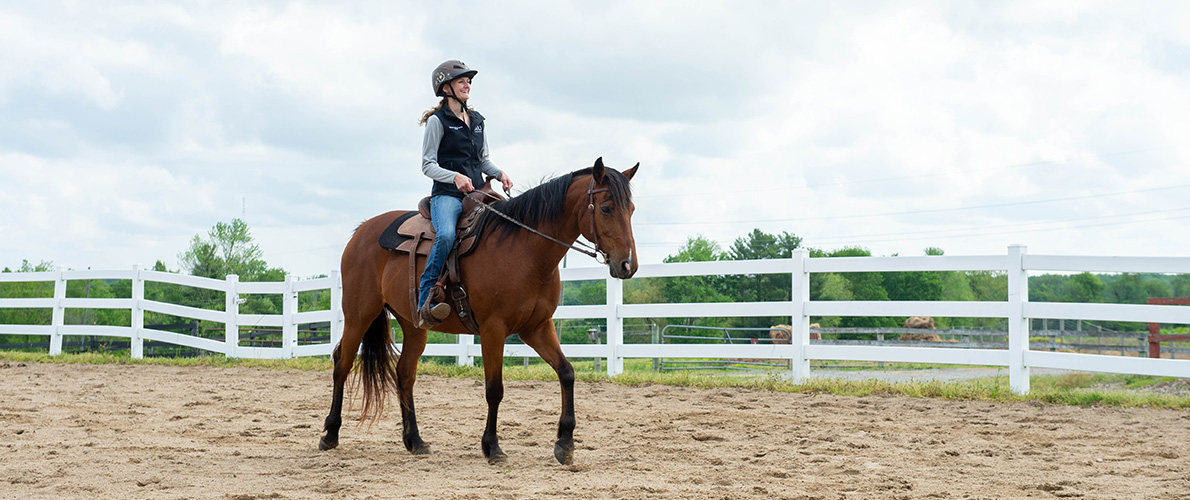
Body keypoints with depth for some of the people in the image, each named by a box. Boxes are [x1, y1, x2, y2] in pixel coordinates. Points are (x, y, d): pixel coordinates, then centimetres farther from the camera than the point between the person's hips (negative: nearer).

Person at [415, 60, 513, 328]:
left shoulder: (477, 121, 19)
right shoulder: (437, 121, 1)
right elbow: (428, 165, -3)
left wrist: (499, 173, 3)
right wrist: (455, 177, -20)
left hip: (477, 194, 6)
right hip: (447, 195, -6)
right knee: (446, 235, -35)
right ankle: (425, 300, -32)